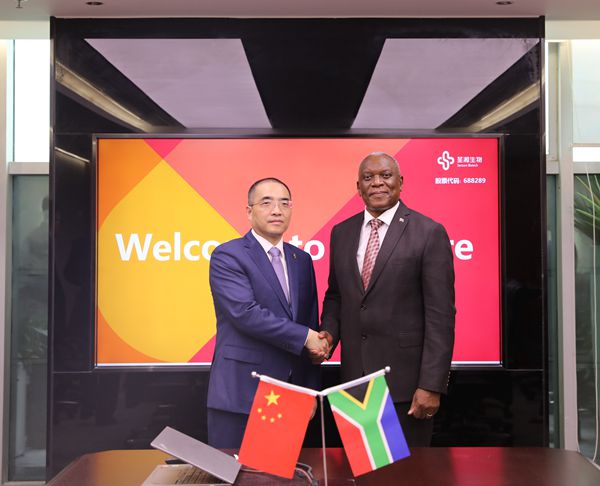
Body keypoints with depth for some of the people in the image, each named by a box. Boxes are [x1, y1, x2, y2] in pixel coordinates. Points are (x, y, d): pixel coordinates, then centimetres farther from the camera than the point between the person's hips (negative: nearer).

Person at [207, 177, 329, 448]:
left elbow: (312, 324, 14)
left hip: (292, 395, 5)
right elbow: (245, 313, -19)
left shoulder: (302, 260, 12)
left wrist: (311, 391, 11)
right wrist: (304, 337, -14)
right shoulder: (227, 256, -6)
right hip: (241, 393, -5)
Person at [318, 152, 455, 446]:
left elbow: (440, 315, -10)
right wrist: (329, 333, -3)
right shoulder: (341, 232, 8)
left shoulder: (429, 233, -8)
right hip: (355, 377, 5)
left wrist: (432, 385, -15)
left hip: (406, 378, -4)